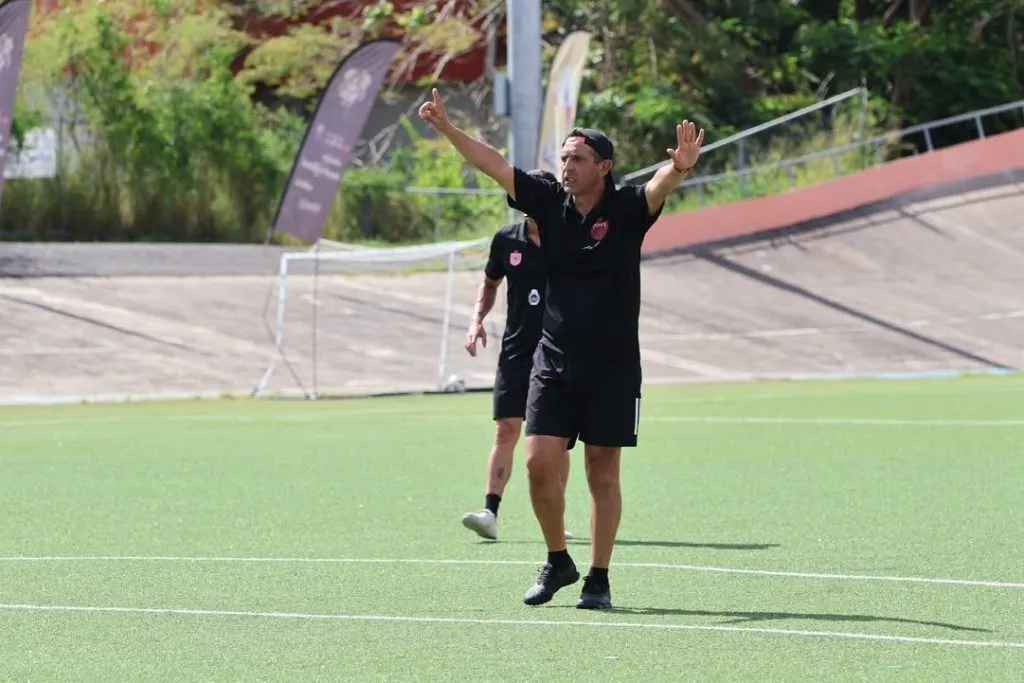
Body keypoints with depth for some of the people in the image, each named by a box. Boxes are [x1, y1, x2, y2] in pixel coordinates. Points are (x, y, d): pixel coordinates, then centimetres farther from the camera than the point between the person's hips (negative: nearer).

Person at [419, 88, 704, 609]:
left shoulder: (627, 209, -8)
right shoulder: (550, 201, 2)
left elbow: (661, 185, -28)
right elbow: (492, 163, 2)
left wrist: (680, 168, -50)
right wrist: (446, 128, -8)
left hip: (613, 369, -3)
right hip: (553, 361, 3)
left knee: (603, 475, 3)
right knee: (539, 464, -5)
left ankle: (599, 579, 12)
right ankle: (557, 562, 15)